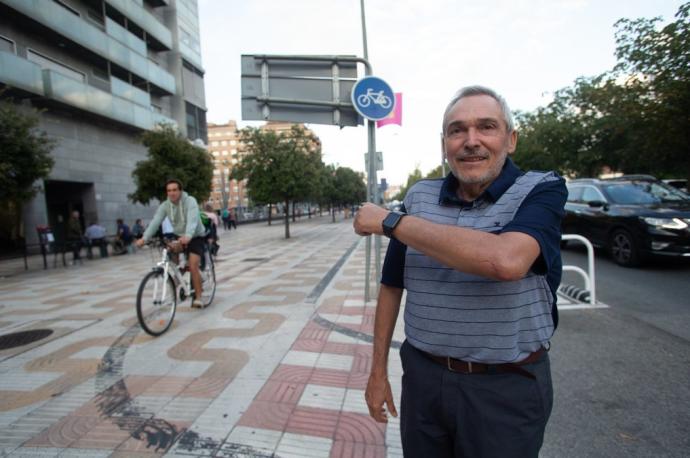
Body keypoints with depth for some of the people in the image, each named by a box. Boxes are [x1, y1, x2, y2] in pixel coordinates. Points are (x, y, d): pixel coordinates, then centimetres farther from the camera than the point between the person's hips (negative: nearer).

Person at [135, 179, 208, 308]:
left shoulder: (190, 201, -21)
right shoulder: (165, 205, -7)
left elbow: (192, 220, -37)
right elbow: (155, 222, -19)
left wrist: (188, 236, -55)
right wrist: (144, 238, -34)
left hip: (196, 237, -5)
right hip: (178, 237, 6)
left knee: (193, 267, -18)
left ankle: (198, 297, -7)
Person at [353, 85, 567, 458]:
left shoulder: (542, 190, -11)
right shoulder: (418, 197, 0)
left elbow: (505, 260, -33)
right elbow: (392, 285, 6)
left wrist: (390, 221, -24)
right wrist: (378, 370, 7)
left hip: (506, 386, -3)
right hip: (422, 375, 4)